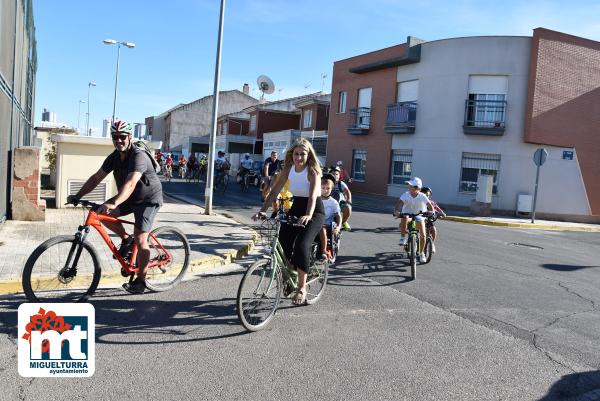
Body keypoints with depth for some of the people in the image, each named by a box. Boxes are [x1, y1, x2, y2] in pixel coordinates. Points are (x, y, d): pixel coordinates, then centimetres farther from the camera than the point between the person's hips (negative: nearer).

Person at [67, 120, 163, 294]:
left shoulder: (138, 156, -27)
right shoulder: (114, 157, -3)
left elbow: (130, 183, -42)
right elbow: (96, 177, -1)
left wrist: (114, 204, -54)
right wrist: (77, 196, -11)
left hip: (148, 199, -7)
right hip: (129, 198, 8)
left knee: (140, 239, -13)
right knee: (104, 214, -13)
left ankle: (140, 281, -2)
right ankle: (126, 239, 10)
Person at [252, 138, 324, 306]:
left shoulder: (312, 171, -18)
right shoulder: (289, 168, -3)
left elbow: (313, 195, -33)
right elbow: (276, 189, -8)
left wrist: (308, 215, -51)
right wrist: (263, 210, -20)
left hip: (314, 211, -5)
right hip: (296, 208, 5)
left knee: (302, 245, -25)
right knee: (282, 246, -7)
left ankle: (302, 287, -9)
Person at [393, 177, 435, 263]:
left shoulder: (422, 196, -17)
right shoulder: (405, 195, -18)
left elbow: (430, 206, -17)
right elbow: (399, 203, -29)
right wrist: (396, 211, -49)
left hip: (419, 216, 1)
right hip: (408, 215, -1)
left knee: (422, 235, -7)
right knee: (404, 218, -38)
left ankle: (421, 253, 18)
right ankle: (403, 237, -18)